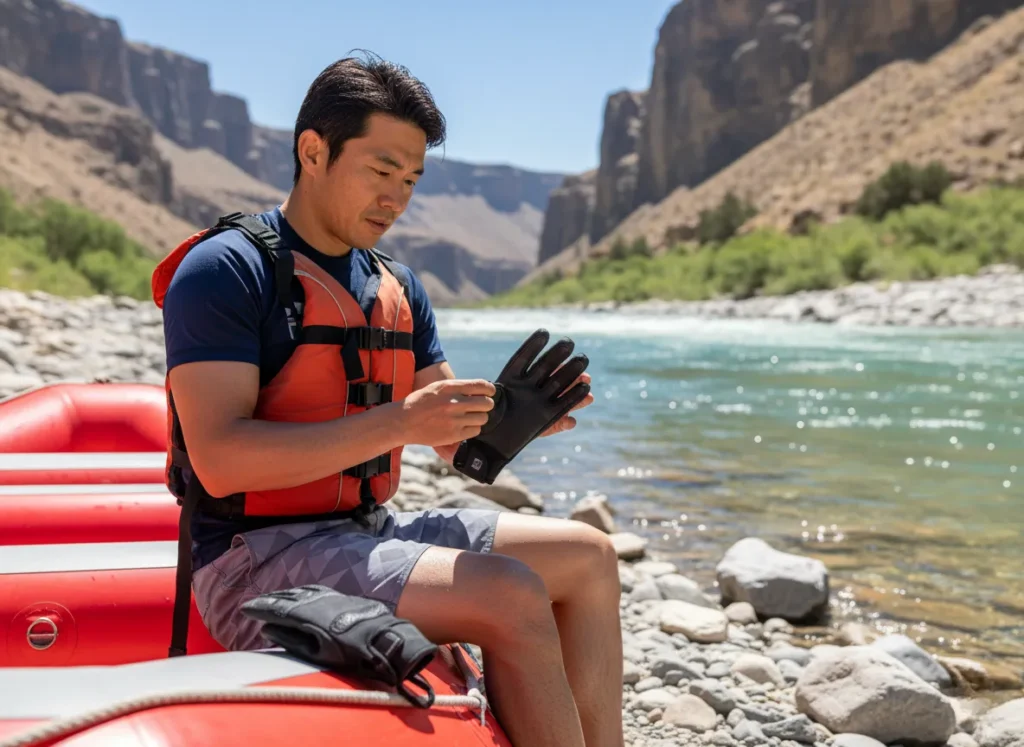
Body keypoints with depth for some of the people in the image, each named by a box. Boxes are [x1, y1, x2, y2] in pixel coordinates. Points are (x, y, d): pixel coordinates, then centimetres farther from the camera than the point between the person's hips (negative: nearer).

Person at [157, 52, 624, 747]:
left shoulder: (397, 286, 13)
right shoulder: (224, 270, -11)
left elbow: (456, 443, 13)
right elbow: (219, 460, -22)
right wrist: (395, 423, -27)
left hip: (367, 530, 8)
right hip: (256, 557, -8)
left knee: (589, 555, 1)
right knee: (511, 596, -25)